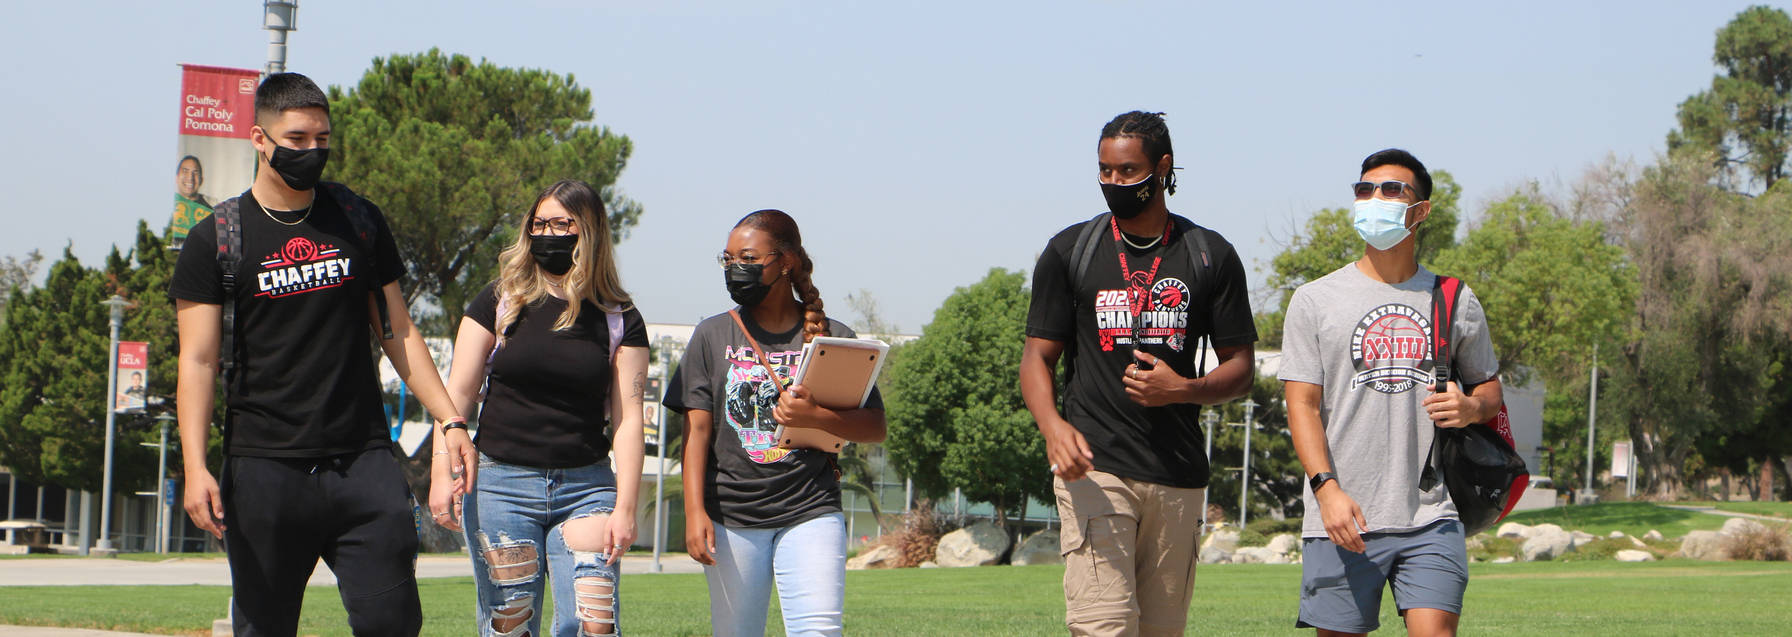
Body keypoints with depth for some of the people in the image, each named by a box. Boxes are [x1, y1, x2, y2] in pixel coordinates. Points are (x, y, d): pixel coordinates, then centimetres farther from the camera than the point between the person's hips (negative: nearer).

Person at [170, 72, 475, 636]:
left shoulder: (359, 221, 11)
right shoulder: (217, 240, 1)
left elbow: (398, 332, 16)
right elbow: (198, 361, -3)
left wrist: (449, 420, 7)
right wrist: (195, 468, -15)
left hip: (364, 458, 2)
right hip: (265, 470, -2)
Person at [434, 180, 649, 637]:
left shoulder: (620, 320, 6)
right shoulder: (500, 303, 5)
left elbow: (628, 418, 2)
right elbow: (459, 393, 4)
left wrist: (625, 506, -5)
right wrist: (442, 473, -5)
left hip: (586, 486, 0)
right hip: (501, 483, 0)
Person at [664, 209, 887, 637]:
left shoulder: (833, 337, 5)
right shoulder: (713, 336, 8)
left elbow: (875, 428, 3)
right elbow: (697, 429, 3)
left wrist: (814, 417, -15)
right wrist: (694, 511, -7)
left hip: (810, 512, -2)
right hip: (730, 516, 2)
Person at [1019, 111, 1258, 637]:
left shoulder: (1211, 257, 9)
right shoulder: (1069, 252, 7)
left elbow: (1240, 368, 11)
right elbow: (1037, 357, 5)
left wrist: (1184, 389, -11)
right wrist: (1053, 426, -17)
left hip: (1180, 475, 2)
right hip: (1095, 466, -2)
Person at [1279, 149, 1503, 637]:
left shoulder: (1456, 302, 12)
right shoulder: (1316, 300, 7)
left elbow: (1490, 388, 22)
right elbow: (1302, 405, 1)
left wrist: (1472, 407, -4)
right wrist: (1327, 488, -13)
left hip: (1431, 520, 1)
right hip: (1343, 520, -1)